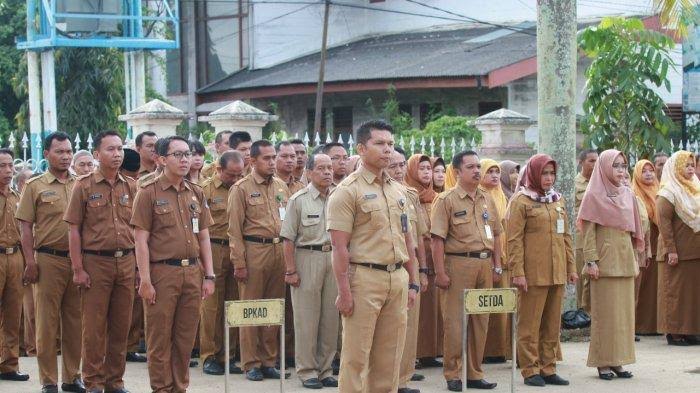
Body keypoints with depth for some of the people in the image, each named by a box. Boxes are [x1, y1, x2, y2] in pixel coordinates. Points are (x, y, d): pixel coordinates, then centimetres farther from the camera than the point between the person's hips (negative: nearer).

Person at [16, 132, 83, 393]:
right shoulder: (35, 186, 2)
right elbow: (25, 226, -1)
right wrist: (30, 261, -9)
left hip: (78, 260, 3)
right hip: (48, 260, -3)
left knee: (74, 322, 8)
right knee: (47, 322, 1)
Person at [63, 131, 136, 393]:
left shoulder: (131, 186, 8)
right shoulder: (84, 186, -2)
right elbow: (74, 229, -3)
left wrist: (140, 264, 7)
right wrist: (78, 269, -8)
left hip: (126, 262, 3)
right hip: (95, 262, -3)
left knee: (121, 325, 8)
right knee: (94, 326, 1)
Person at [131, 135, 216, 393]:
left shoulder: (196, 193, 13)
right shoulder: (149, 192, -3)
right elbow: (141, 239, -6)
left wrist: (208, 276, 9)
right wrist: (145, 280, -12)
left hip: (193, 272, 5)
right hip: (162, 272, -5)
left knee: (186, 338, 8)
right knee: (160, 339, 1)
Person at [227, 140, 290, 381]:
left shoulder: (281, 187, 14)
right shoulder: (241, 188, -2)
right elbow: (235, 229, -6)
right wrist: (239, 262, -11)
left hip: (280, 251, 5)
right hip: (254, 250, -5)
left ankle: (269, 361, 16)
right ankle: (251, 364, 5)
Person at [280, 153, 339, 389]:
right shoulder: (298, 200, -2)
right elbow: (289, 238, -4)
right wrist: (291, 270, -9)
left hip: (334, 258, 3)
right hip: (307, 257, -3)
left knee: (331, 317, 7)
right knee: (306, 317, 1)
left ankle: (325, 369, 16)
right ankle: (307, 371, 7)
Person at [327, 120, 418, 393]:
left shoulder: (398, 191, 15)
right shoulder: (348, 190, -7)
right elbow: (339, 245, -12)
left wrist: (412, 283, 16)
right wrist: (344, 291, -16)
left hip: (397, 278, 7)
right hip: (364, 277, -7)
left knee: (389, 357, 10)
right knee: (356, 356, -3)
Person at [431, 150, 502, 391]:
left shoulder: (487, 200, 14)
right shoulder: (447, 200, -4)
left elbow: (496, 234, 19)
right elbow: (438, 238, -9)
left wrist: (497, 266, 12)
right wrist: (440, 272, -14)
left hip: (484, 264, 6)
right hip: (458, 264, -6)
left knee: (481, 321, 9)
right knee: (455, 322, -4)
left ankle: (474, 373, 17)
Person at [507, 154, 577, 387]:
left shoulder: (558, 200, 15)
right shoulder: (521, 201, -5)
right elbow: (514, 240, -9)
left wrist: (571, 267, 13)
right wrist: (518, 272, -15)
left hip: (557, 273, 6)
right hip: (533, 274, -6)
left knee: (552, 324, 9)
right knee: (530, 324, -2)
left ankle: (548, 369, 16)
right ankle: (531, 370, 4)